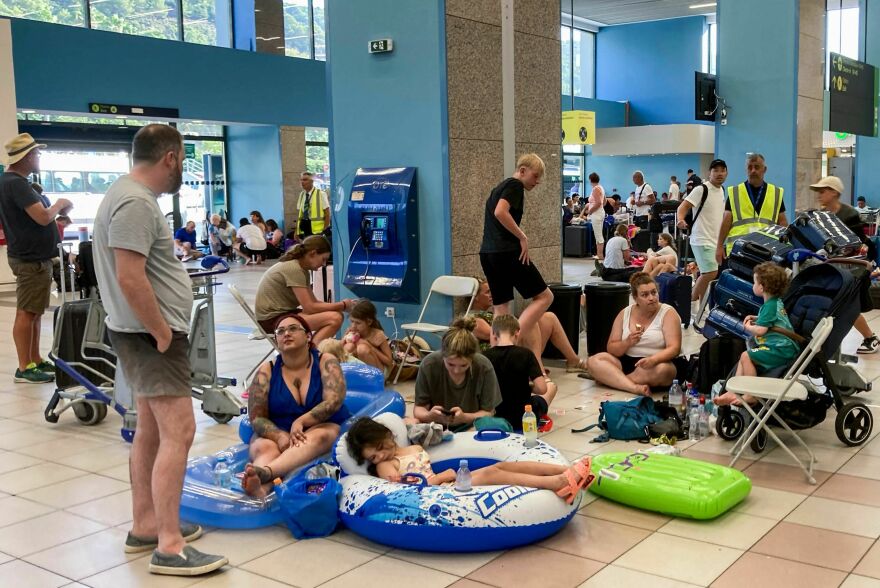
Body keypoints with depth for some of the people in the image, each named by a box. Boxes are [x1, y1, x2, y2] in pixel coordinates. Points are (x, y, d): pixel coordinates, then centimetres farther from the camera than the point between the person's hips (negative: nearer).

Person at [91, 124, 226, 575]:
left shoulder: (133, 195, 14)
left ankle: (145, 526, 26)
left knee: (151, 430, 16)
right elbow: (130, 279, -27)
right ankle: (170, 546, -8)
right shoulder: (135, 202, -19)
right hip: (150, 335, -11)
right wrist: (162, 333, -18)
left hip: (148, 333, 11)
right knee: (178, 432, -12)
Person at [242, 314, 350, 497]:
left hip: (322, 427, -1)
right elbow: (257, 418, -3)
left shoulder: (326, 362, 0)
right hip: (277, 433, 2)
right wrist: (279, 436, -23)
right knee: (263, 448, -32)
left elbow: (333, 402, -13)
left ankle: (265, 472, -62)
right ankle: (261, 488, -65)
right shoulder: (267, 371, 2)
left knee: (317, 438, -37)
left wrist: (300, 422, -26)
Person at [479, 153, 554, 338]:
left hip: (487, 253, 9)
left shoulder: (500, 187, 23)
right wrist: (523, 237, -15)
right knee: (544, 296, -1)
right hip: (507, 252, -9)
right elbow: (501, 212, -22)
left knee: (501, 308, 10)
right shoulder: (515, 185, -5)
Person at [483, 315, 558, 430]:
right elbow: (541, 389, -20)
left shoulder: (485, 356, -9)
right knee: (551, 386, 24)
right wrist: (528, 387, 3)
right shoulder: (525, 354, -14)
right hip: (523, 419, -2)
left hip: (495, 417, 2)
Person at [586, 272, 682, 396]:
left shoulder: (668, 313, -3)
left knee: (662, 370, -38)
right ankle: (635, 388, -36)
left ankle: (609, 378, -25)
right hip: (625, 363, 4)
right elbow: (611, 349, 5)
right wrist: (627, 343, -17)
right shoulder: (625, 313, 7)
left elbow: (674, 348, -14)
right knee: (594, 360, -20)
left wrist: (653, 360, -34)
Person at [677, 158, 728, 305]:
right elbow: (683, 207, -19)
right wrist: (681, 220, -38)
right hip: (702, 240, -8)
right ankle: (692, 302, -3)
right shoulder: (701, 190, -12)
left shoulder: (722, 190, 12)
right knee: (711, 272, -16)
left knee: (706, 274, 12)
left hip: (716, 240, 8)